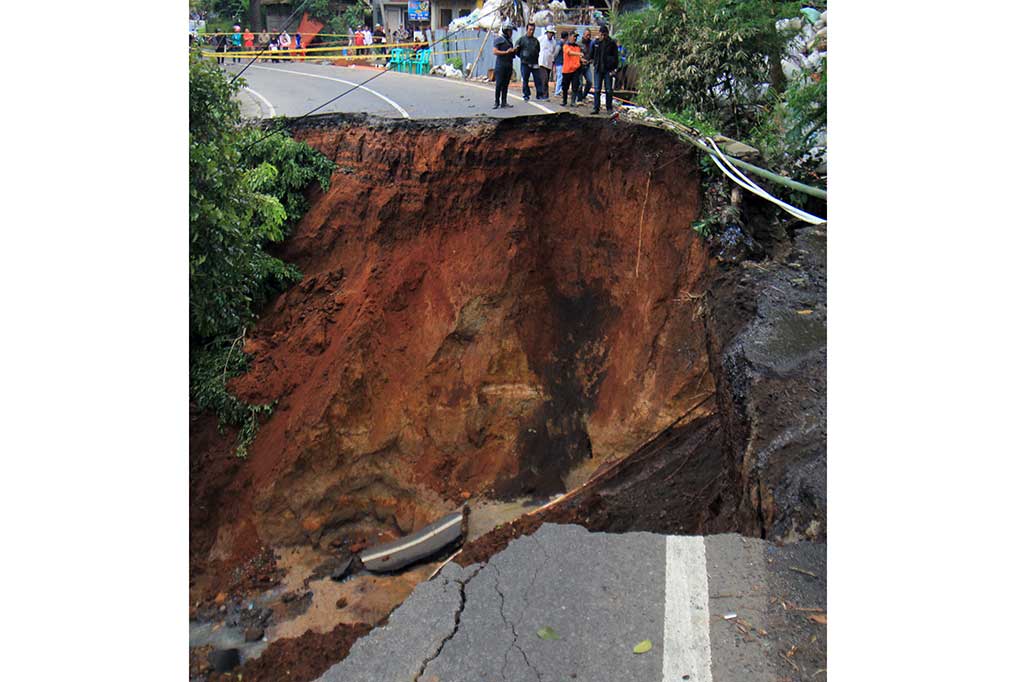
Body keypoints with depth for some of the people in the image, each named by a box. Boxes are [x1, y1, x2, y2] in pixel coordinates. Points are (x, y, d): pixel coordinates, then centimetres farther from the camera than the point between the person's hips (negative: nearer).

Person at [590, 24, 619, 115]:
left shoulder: (612, 43, -2)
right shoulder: (596, 43, 5)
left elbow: (615, 57, -1)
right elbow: (591, 54, 22)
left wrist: (614, 69, -7)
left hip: (608, 69, -2)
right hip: (598, 69, 2)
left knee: (608, 90, 4)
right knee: (597, 90, 2)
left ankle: (609, 108, 12)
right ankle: (596, 108, 6)